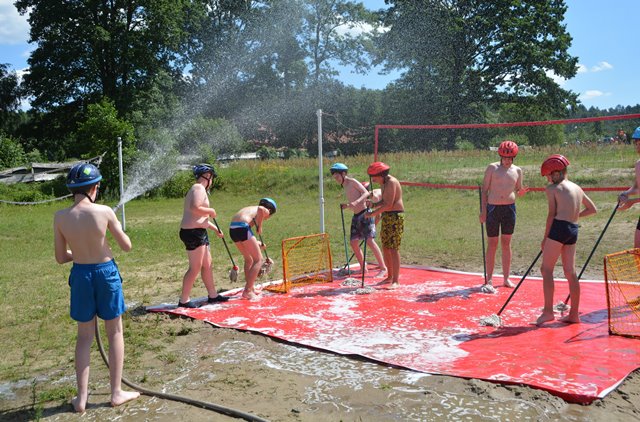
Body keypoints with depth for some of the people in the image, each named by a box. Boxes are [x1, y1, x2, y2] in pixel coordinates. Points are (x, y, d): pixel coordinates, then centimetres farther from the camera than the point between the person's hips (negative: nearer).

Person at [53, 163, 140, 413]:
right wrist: (116, 227, 12)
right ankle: (116, 393, 19)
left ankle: (81, 398, 19)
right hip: (106, 273, -2)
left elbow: (61, 257, 0)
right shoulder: (104, 212, -15)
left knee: (84, 336, 15)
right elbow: (127, 246, -6)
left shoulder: (60, 217, -7)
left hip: (80, 275, 3)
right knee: (115, 333, 12)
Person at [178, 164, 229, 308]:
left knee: (207, 264, 16)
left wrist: (215, 228, 28)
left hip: (199, 233, 11)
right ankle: (183, 300, 1)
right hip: (193, 232, -11)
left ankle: (212, 295, 27)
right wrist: (211, 211, -12)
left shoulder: (198, 189, 20)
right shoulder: (199, 188, -12)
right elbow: (195, 209, -27)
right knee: (195, 268, -6)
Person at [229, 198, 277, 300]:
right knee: (258, 260, 2)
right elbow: (260, 209, -16)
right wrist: (259, 226, -4)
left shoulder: (251, 209, 35)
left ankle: (251, 288, 35)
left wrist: (256, 243, 45)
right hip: (242, 227, -8)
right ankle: (247, 291, -2)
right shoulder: (265, 210, 12)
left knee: (249, 260, 25)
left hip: (232, 228, 8)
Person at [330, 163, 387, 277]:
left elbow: (366, 193, -18)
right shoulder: (345, 186, 17)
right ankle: (363, 268, 17)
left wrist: (356, 202, -31)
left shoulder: (352, 182, -7)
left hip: (365, 214, -9)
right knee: (353, 242, 6)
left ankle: (383, 267, -8)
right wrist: (346, 205, 6)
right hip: (356, 216, 9)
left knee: (370, 241, -14)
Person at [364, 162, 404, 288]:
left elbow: (388, 204, -23)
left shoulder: (391, 182, -16)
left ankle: (396, 281, -7)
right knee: (385, 248, 12)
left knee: (393, 249, -10)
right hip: (386, 217, 10)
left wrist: (372, 213, -19)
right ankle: (390, 276, 23)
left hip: (395, 217, -10)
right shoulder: (384, 183, 16)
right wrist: (373, 205, 1)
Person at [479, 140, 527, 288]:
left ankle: (506, 278, 16)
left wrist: (521, 192, -10)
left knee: (506, 244, 7)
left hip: (509, 208, 2)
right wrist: (483, 210, -6)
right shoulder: (492, 168, -1)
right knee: (492, 244, 2)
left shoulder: (517, 170, 7)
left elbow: (518, 190, 15)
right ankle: (489, 279, 11)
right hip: (492, 208, -2)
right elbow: (484, 189, 0)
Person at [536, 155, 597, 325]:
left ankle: (548, 311, -9)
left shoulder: (552, 188, 0)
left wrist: (545, 238, -3)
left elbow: (552, 214, -6)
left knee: (546, 269, -4)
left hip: (559, 228, -7)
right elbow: (592, 209, 26)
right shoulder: (577, 188, 19)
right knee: (571, 272, 10)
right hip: (573, 231, 7)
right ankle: (574, 314, 14)